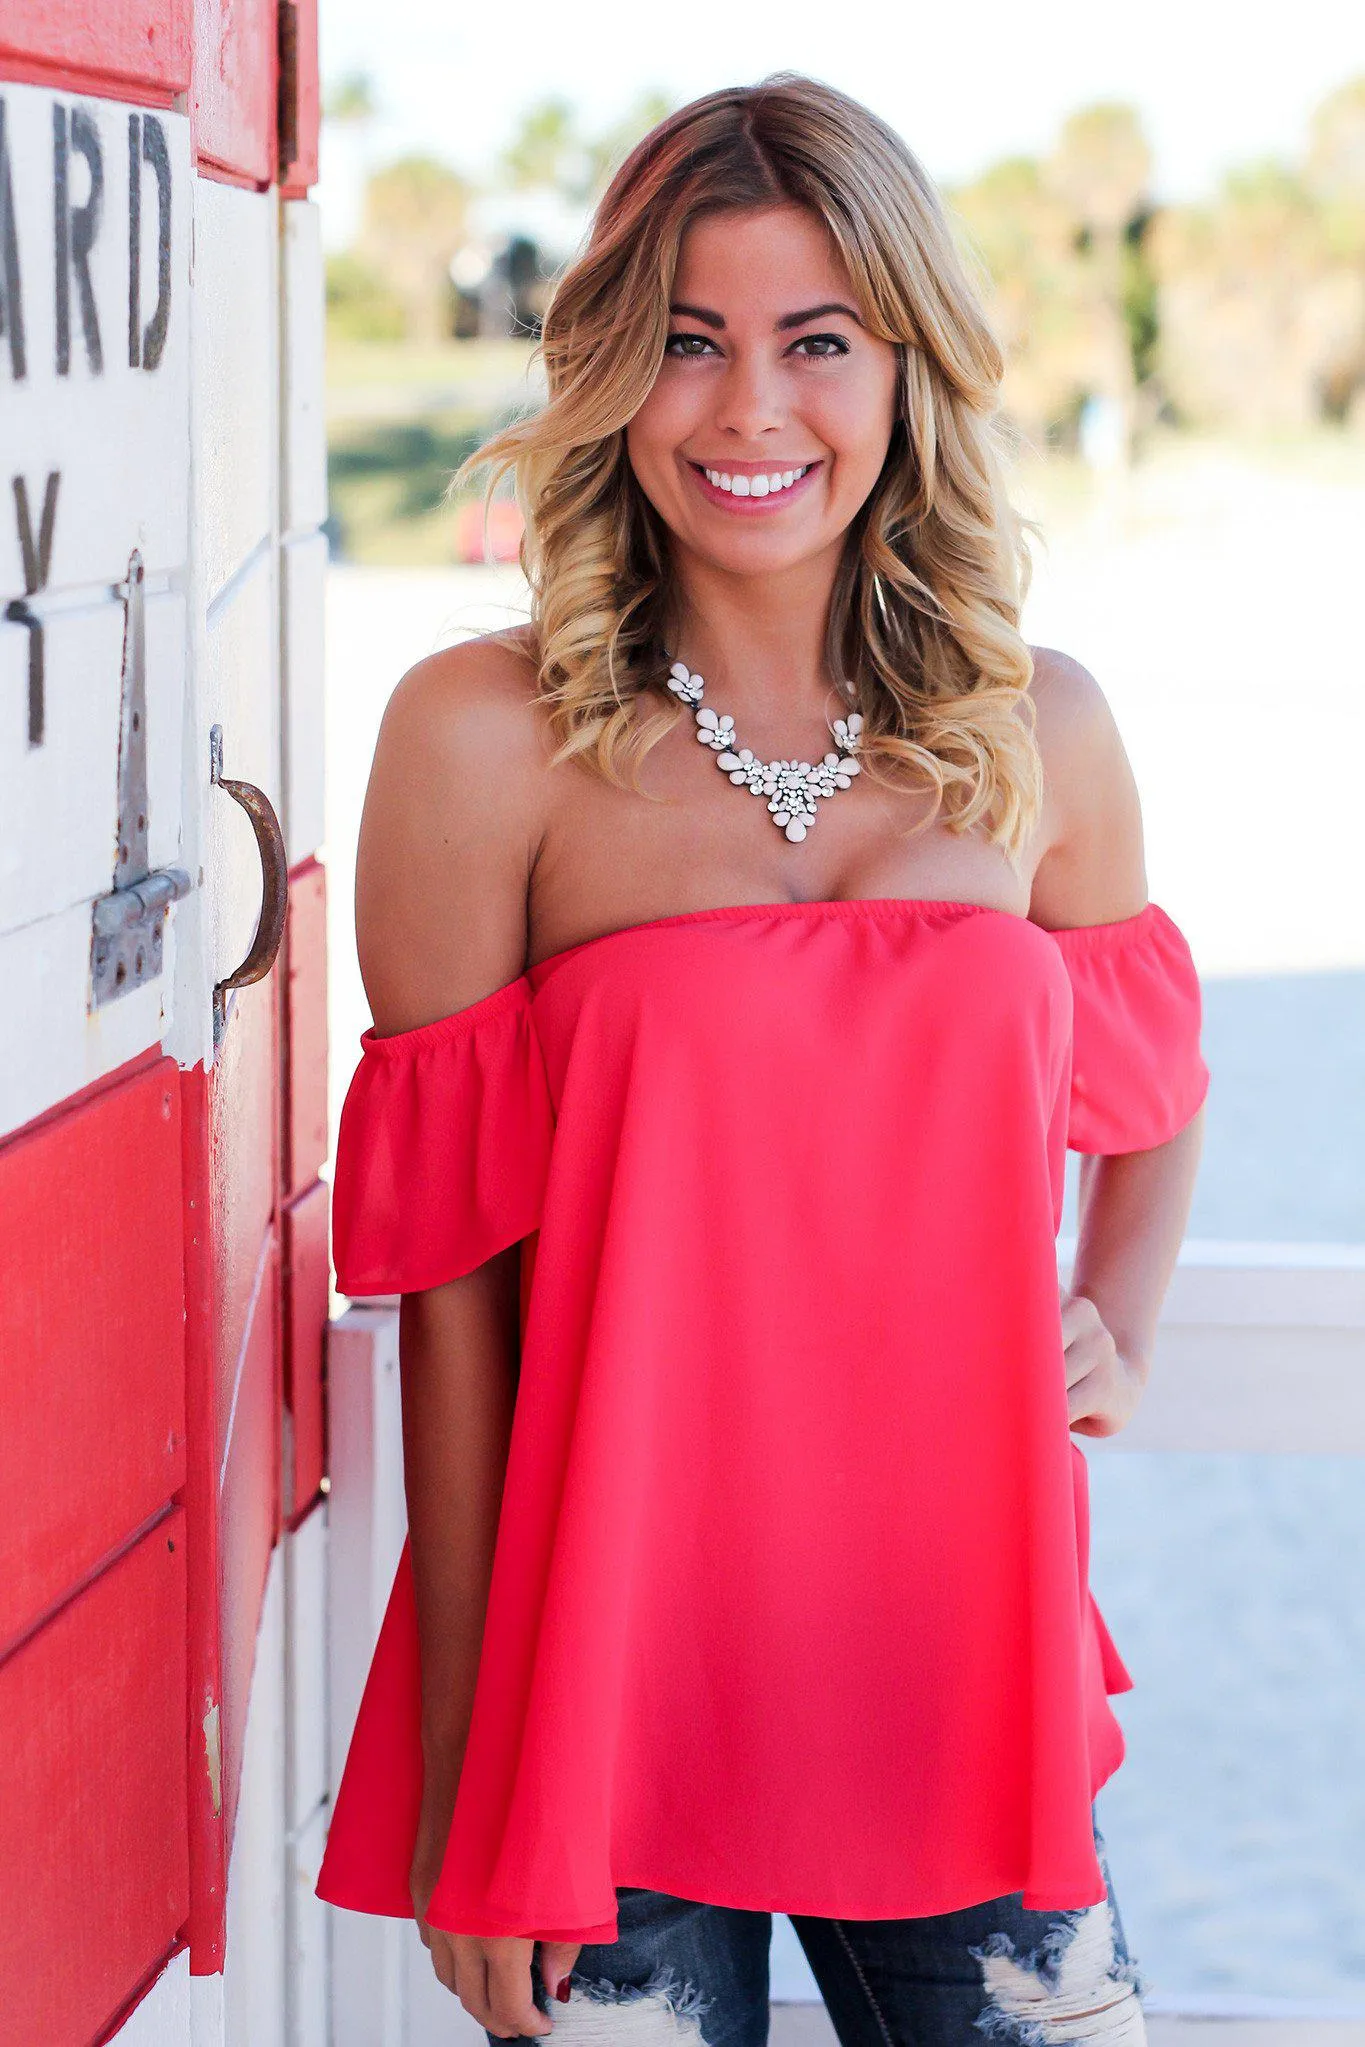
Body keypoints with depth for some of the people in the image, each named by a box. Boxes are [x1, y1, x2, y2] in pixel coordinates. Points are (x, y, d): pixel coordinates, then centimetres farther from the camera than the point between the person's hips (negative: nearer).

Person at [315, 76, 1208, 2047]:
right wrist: (459, 1772, -7)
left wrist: (1119, 1334, 5)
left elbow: (1150, 1093, 23)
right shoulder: (487, 738, -6)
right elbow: (450, 1264, -6)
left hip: (958, 1647, 3)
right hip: (609, 1647, -3)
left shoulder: (1042, 733, 4)